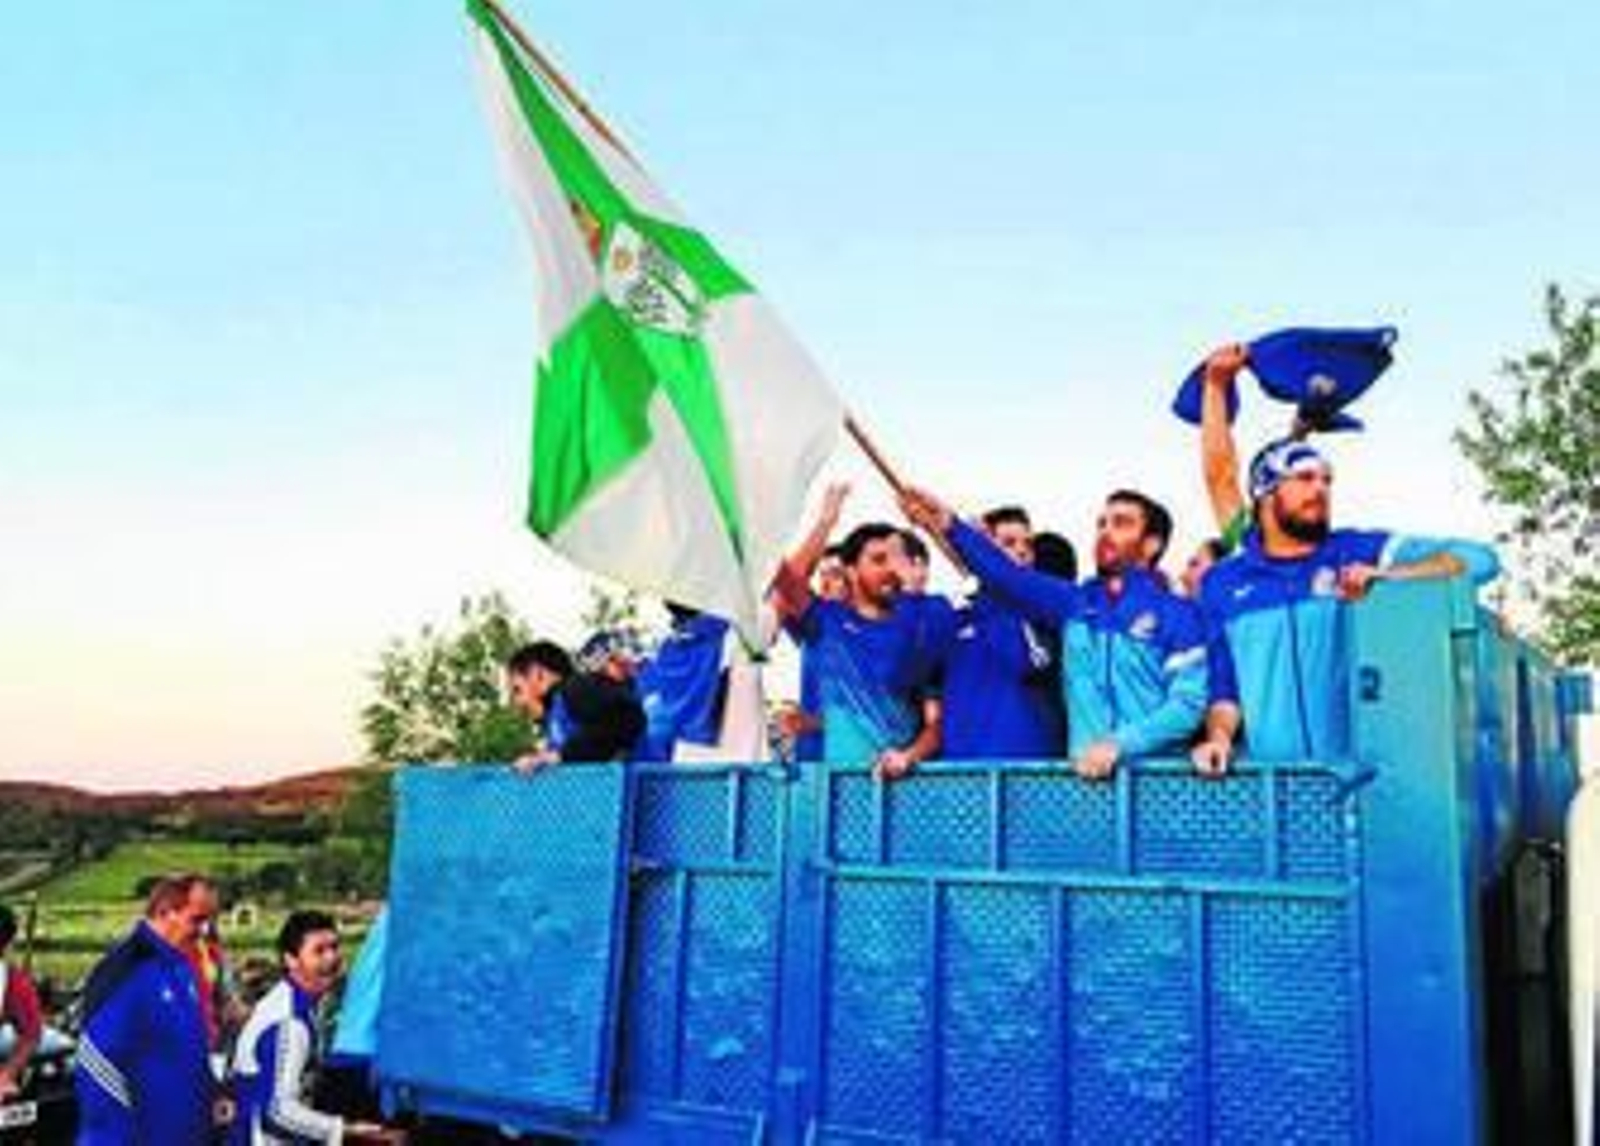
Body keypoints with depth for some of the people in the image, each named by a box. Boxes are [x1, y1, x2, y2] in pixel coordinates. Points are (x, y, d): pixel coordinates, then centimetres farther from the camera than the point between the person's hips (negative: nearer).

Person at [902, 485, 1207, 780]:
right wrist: (951, 526, -9)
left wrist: (1120, 745, -17)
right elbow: (1009, 577, 3)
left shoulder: (1177, 613, 3)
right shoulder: (1075, 603, 15)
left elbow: (1189, 702, -6)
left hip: (1154, 770, -3)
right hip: (1087, 767, 3)